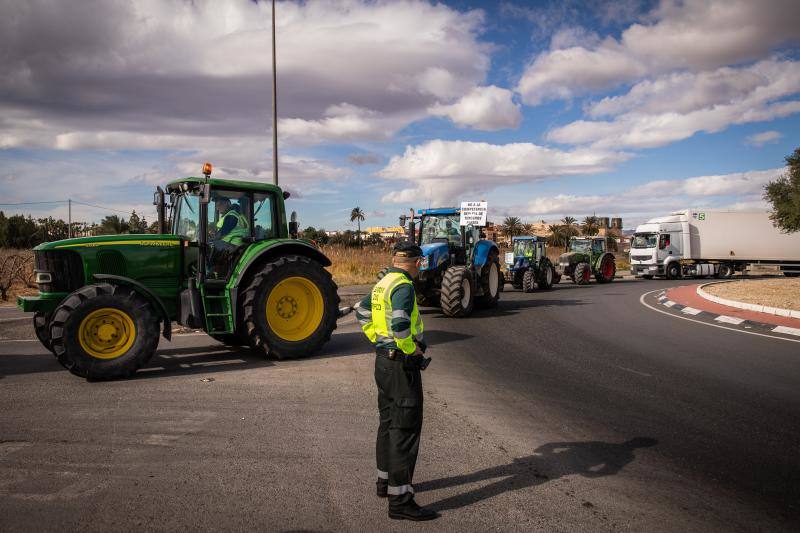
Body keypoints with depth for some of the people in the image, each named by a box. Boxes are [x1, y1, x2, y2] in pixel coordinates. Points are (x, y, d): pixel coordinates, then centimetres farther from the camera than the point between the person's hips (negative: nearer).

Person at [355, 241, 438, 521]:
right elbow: (400, 325, -32)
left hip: (383, 359, 10)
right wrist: (412, 349, -16)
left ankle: (386, 480, 34)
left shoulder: (382, 284, 10)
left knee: (388, 422, 20)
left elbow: (362, 312, 24)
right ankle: (400, 500, -4)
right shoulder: (404, 286, -19)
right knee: (405, 428, -6)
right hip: (402, 364, -10)